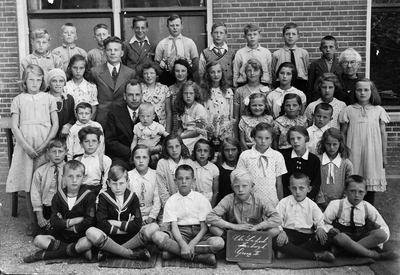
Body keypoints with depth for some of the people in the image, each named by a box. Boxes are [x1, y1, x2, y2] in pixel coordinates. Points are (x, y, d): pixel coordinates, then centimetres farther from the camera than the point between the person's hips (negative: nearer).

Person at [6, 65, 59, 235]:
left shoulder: (48, 98, 7)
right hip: (25, 147, 1)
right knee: (28, 186, 3)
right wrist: (26, 147, -9)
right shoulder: (18, 100, 7)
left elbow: (55, 125, 4)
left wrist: (44, 145, -8)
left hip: (45, 147, -1)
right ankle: (32, 222, 14)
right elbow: (14, 127, 3)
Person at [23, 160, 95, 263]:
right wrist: (73, 221, -15)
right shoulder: (58, 197, 1)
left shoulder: (89, 196, -8)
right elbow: (54, 222, -5)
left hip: (80, 236, -3)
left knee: (87, 242, -37)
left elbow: (89, 222, -15)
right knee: (38, 240, -19)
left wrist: (65, 225, -8)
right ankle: (79, 250, -20)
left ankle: (45, 254, -23)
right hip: (61, 235, 4)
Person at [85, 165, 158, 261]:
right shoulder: (104, 197, -1)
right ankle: (131, 253, -26)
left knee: (154, 227, -25)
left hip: (130, 238, 2)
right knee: (91, 232, -33)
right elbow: (102, 225, -13)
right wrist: (126, 226, -11)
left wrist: (116, 223, -9)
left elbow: (137, 225, -8)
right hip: (109, 238, -2)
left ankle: (110, 251, -22)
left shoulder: (132, 197, 3)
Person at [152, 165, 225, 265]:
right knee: (157, 236, -31)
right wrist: (183, 244, -26)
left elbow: (204, 227, -3)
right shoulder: (171, 201, 4)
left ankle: (173, 251, -22)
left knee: (219, 242, -31)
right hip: (180, 233, 0)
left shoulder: (201, 199, 3)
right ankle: (199, 256, -25)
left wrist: (192, 244, -20)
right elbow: (174, 226, -7)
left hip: (198, 233, 0)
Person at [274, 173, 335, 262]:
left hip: (306, 235, 2)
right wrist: (280, 231, -23)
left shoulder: (312, 205, 10)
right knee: (274, 241, -36)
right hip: (288, 234, -2)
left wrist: (320, 228, -16)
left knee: (328, 238, -25)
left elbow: (320, 221, 9)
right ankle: (315, 256, -30)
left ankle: (288, 251, -28)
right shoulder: (284, 203, 6)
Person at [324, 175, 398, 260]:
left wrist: (378, 240, -14)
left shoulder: (367, 207, -3)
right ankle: (375, 255, -29)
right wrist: (330, 229, -25)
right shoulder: (336, 205, -11)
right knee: (340, 237, -40)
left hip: (361, 236, 3)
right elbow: (324, 222, -4)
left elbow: (383, 226, 3)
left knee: (382, 234, -25)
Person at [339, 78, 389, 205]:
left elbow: (383, 134, 7)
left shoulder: (378, 110, 4)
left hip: (372, 152, 1)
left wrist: (384, 155, 6)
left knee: (371, 185, 6)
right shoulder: (348, 110, 3)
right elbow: (343, 134, 6)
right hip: (354, 153, -1)